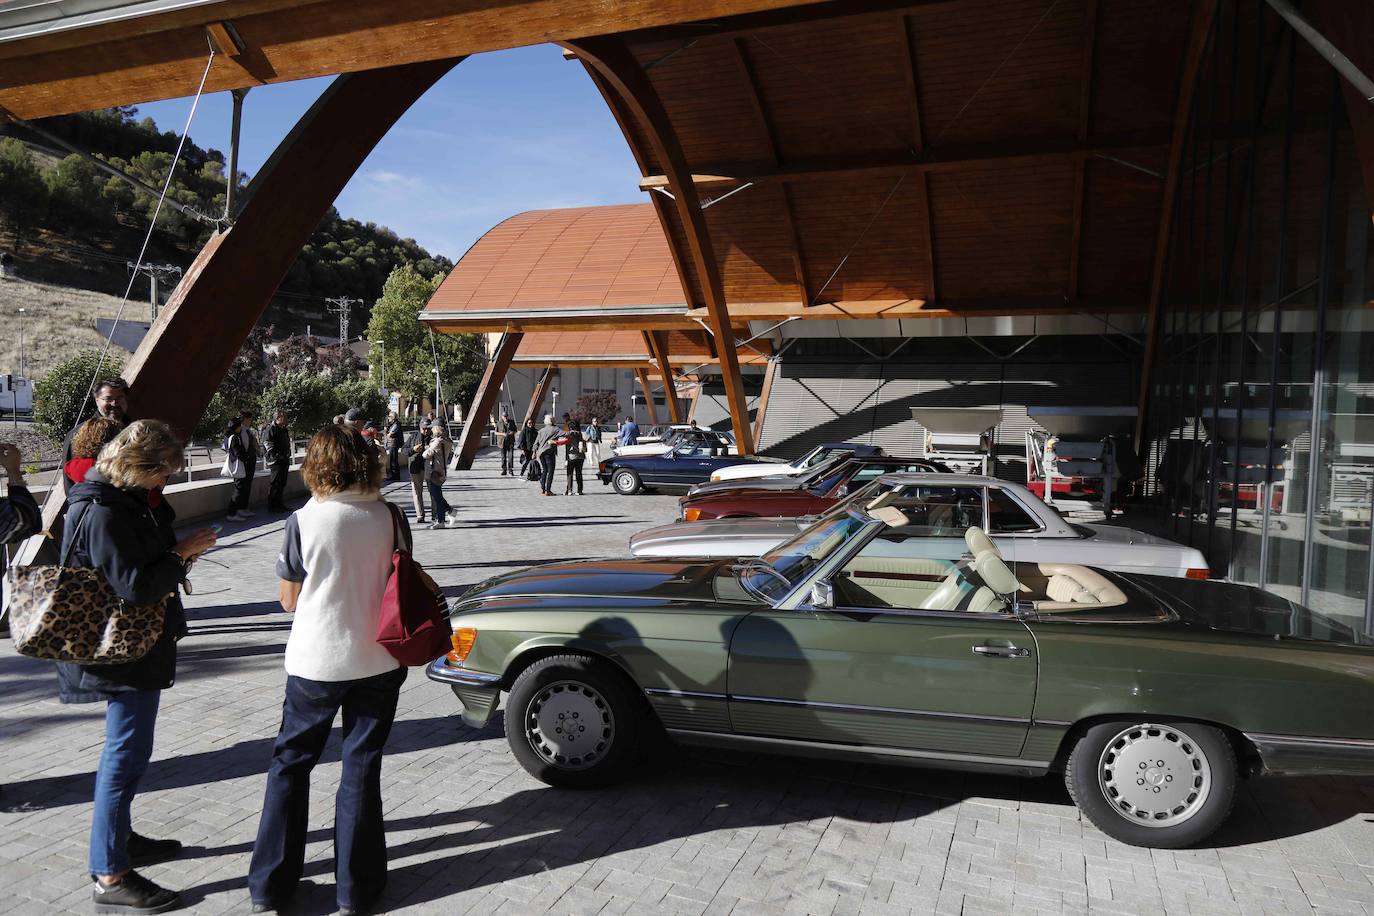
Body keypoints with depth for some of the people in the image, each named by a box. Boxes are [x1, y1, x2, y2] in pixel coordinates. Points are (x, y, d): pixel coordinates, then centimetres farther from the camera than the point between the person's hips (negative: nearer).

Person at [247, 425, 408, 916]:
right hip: (377, 660, 2)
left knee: (290, 762, 17)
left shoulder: (304, 520, -11)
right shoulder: (389, 517, -6)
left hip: (315, 662, -1)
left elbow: (289, 599, -3)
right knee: (362, 766, 12)